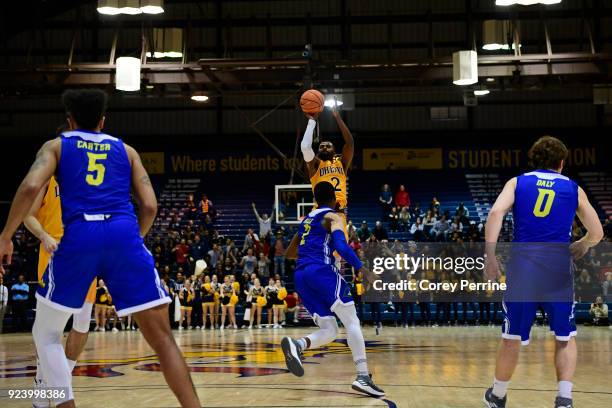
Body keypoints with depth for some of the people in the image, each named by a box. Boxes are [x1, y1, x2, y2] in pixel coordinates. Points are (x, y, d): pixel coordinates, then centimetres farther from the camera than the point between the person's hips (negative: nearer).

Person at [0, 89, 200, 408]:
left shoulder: (56, 146, 20)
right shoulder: (126, 150, 25)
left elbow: (30, 187, 0)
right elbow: (149, 206, 15)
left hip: (79, 237, -1)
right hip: (124, 234, 1)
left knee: (46, 333, 18)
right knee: (161, 336, 2)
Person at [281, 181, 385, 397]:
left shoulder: (307, 220, 26)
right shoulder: (332, 217, 5)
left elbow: (290, 252, 34)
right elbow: (341, 246, -13)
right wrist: (360, 268, -8)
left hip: (301, 276, 7)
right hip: (322, 271, -7)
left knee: (329, 331, 7)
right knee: (352, 322, -4)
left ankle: (296, 344, -23)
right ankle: (363, 377, -18)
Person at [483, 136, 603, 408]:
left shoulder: (517, 182, 11)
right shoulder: (574, 189, 12)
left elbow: (496, 212, -8)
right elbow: (597, 233, 15)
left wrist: (490, 254, -11)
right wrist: (582, 246, 36)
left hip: (522, 268, 1)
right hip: (558, 270, 0)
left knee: (511, 339, 15)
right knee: (565, 338, 16)